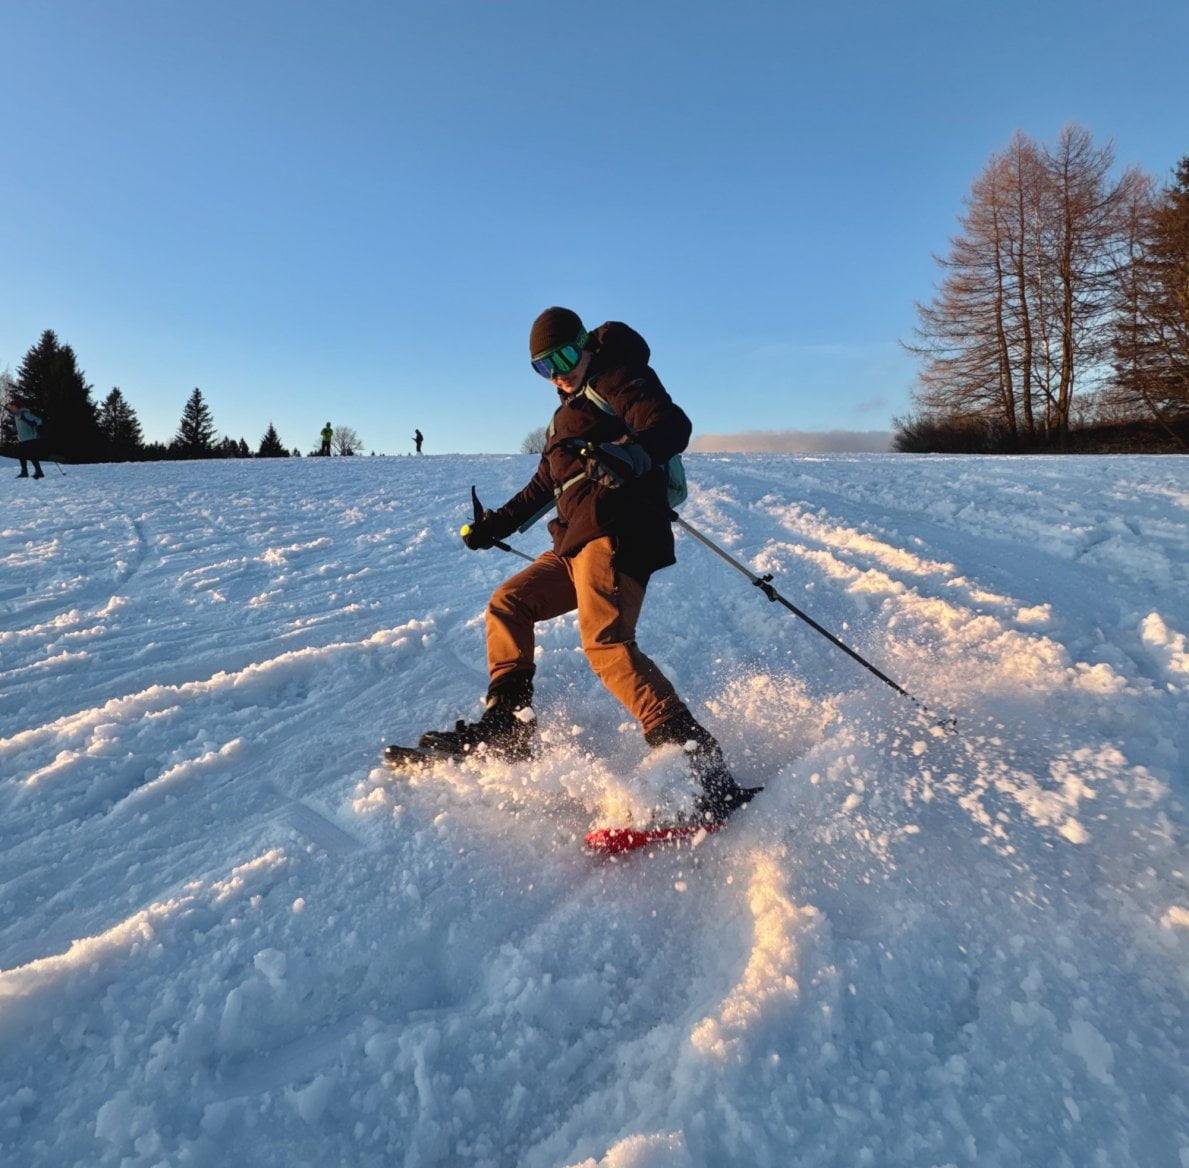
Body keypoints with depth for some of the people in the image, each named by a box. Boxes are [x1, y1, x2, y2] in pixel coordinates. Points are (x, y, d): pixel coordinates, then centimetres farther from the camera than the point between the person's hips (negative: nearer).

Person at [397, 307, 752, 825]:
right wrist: (494, 525, 41)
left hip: (616, 533, -10)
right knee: (508, 605, 15)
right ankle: (508, 726, 16)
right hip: (576, 541, 10)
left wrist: (628, 457, -36)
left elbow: (672, 425, -15)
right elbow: (544, 486, 39)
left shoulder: (618, 379, 4)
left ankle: (705, 767, -31)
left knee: (606, 643, -27)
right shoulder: (568, 412, 31)